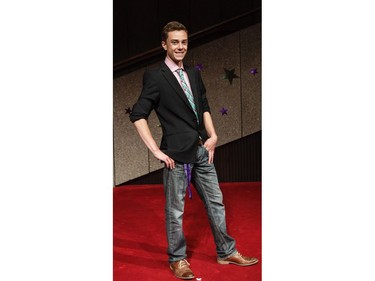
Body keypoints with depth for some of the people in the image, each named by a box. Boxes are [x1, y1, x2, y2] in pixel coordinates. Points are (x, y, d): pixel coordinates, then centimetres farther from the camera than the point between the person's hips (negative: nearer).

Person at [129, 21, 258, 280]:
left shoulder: (194, 74, 12)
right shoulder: (156, 77, -8)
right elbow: (138, 115, -11)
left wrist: (212, 135, 5)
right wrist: (156, 150, -14)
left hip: (202, 150, 7)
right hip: (177, 153, -7)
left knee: (216, 203, 14)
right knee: (175, 209, 6)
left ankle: (227, 252, 29)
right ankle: (177, 259, 23)